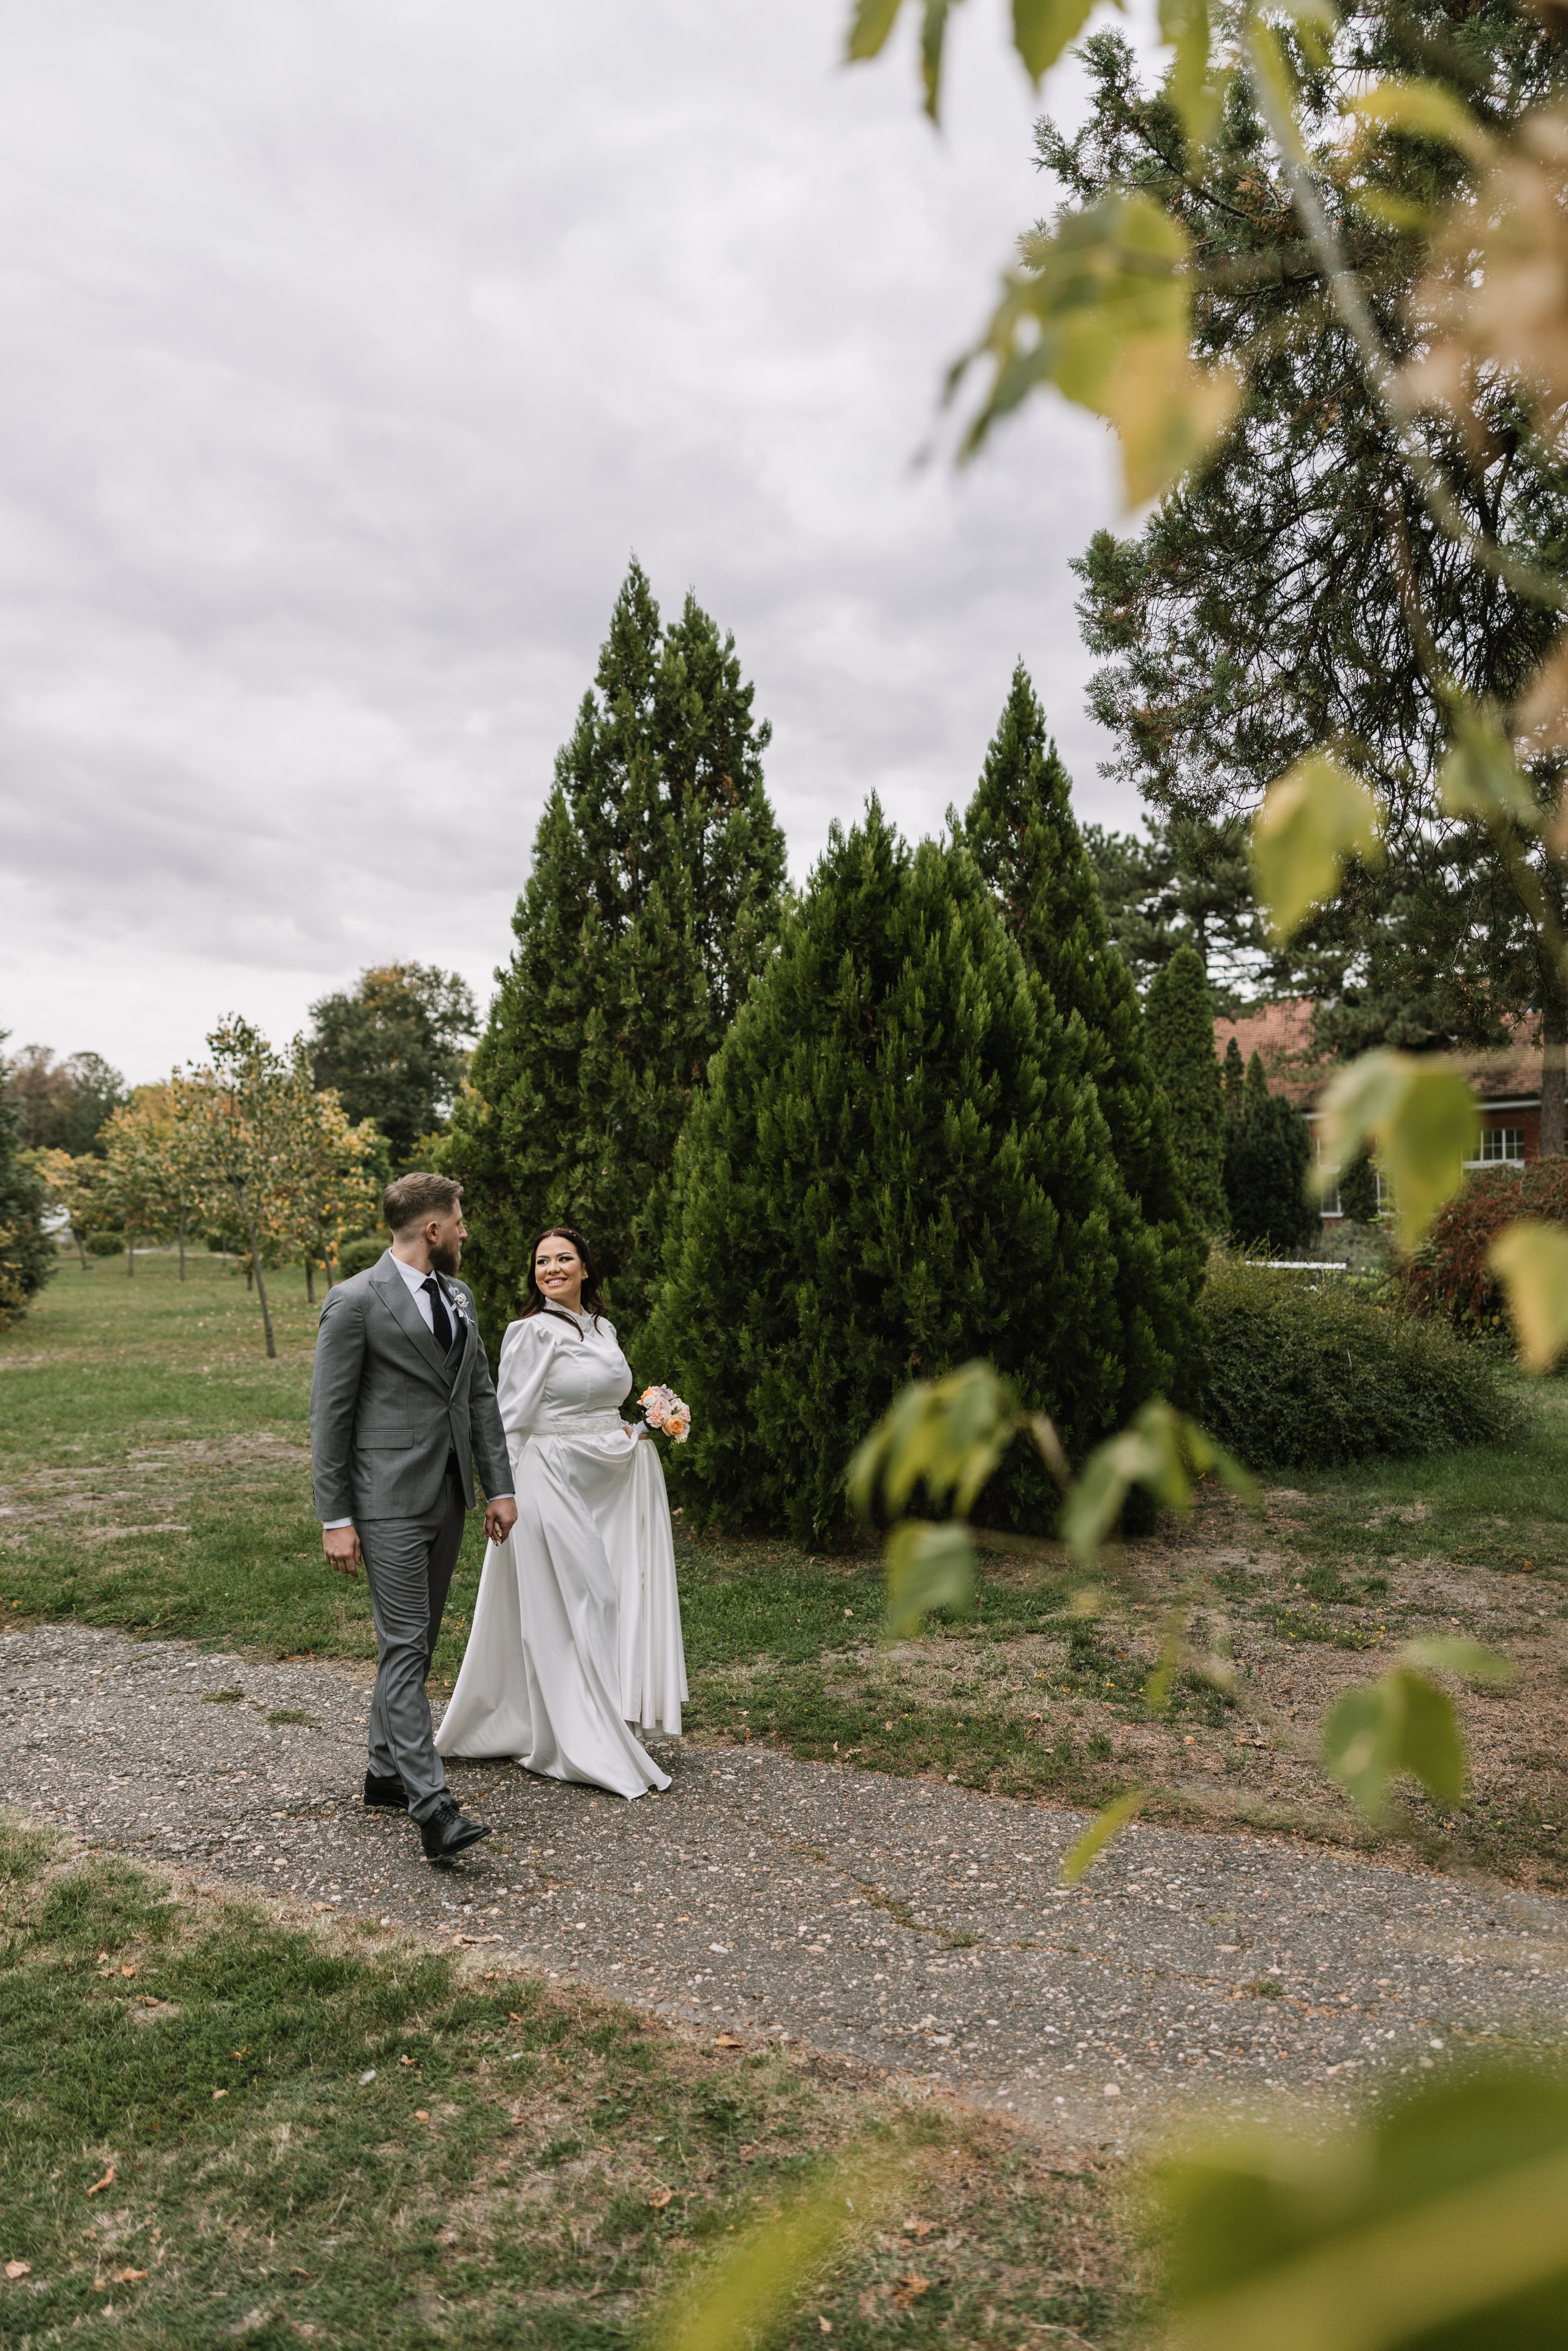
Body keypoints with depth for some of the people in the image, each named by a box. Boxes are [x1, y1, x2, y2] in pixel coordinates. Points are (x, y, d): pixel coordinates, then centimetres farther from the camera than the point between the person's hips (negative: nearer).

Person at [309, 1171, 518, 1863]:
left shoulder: (458, 1295, 11)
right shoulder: (356, 1301, -11)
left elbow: (479, 1394, 15)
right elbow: (329, 1413, -11)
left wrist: (500, 1486, 10)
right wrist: (335, 1519, -12)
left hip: (447, 1495, 8)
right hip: (389, 1500, -8)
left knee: (417, 1641, 15)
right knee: (404, 1644, -8)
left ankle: (387, 1771, 29)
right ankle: (432, 1807, -8)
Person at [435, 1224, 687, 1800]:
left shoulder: (602, 1328, 13)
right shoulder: (532, 1332, -10)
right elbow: (509, 1421, -12)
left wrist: (636, 1432, 7)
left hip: (609, 1486, 8)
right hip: (556, 1485, -8)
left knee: (612, 1601, 11)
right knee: (566, 1612, -1)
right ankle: (584, 1750, 10)